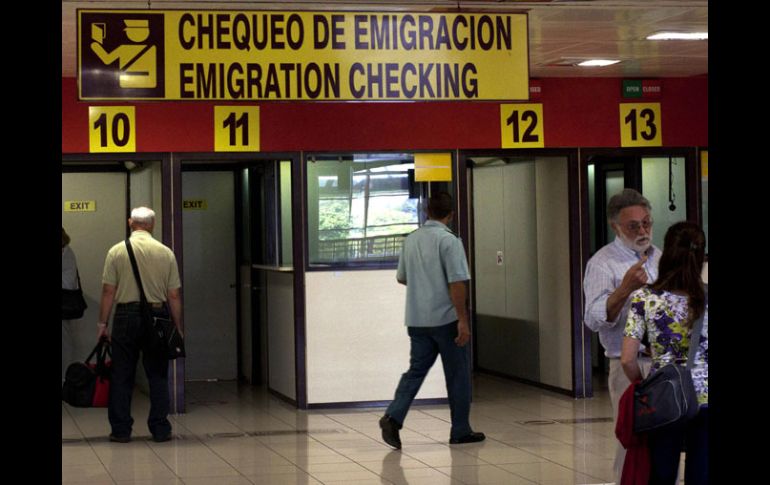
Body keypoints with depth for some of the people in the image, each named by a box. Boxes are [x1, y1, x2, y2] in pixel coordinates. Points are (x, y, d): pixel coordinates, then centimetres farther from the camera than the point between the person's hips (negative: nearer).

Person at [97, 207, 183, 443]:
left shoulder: (116, 251, -3)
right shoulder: (166, 253, 0)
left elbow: (108, 292, -4)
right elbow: (174, 295, 1)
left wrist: (103, 323, 4)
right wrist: (178, 328, 9)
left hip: (126, 317, -1)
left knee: (122, 376, 6)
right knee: (158, 375, 8)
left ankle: (121, 430, 7)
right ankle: (160, 429, 8)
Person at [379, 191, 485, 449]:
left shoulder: (411, 240, 8)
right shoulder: (448, 240, -12)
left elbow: (401, 278, 19)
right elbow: (457, 283, -18)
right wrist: (463, 320, -15)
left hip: (417, 319, 6)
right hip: (445, 318, -5)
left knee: (416, 370, 8)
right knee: (457, 375, 7)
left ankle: (393, 416, -12)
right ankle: (460, 431, 14)